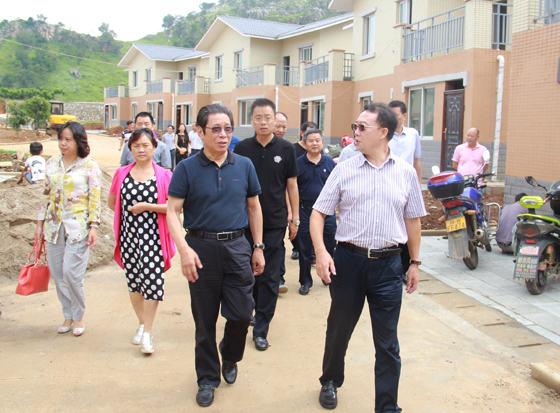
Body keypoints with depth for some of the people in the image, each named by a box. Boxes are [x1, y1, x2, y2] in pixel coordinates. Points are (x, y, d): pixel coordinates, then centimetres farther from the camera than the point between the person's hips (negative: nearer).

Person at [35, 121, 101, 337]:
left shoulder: (89, 166, -3)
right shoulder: (52, 163, 10)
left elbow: (95, 199, -5)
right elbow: (46, 195, 14)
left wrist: (93, 227, -11)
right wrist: (40, 224, 13)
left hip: (78, 226, -5)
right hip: (54, 226, 5)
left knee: (71, 274, -9)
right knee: (58, 274, 6)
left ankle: (78, 316, 13)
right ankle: (68, 315, 23)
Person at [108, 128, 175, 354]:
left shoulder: (164, 175, -2)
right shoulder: (122, 173, 9)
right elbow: (112, 201, 19)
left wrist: (147, 207, -13)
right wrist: (130, 212, 7)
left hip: (153, 236, -4)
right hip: (128, 234, 4)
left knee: (152, 280, -7)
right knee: (133, 280, 11)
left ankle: (147, 332, 4)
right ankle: (142, 324, 29)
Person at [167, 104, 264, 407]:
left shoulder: (244, 166, 4)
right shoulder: (187, 169, -4)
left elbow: (254, 207, 12)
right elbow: (173, 212, -7)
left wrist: (258, 248, 11)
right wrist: (184, 249, -20)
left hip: (237, 247, 2)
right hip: (201, 249, -1)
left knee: (241, 314, 2)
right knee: (205, 320, 9)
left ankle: (230, 357, 35)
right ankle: (207, 378, 29)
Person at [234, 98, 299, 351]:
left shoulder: (286, 149, 0)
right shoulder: (242, 148, 2)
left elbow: (292, 185, 5)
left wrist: (295, 218, 4)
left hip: (275, 223, -1)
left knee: (269, 278, 1)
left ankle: (261, 329, 11)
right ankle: (251, 310, 37)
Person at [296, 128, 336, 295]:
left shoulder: (330, 162, 5)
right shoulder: (298, 163, -1)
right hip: (305, 211, -1)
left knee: (330, 247, 7)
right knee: (305, 249, 7)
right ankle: (305, 281, 21)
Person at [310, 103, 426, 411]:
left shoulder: (406, 173, 3)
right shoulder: (344, 170, -1)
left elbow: (412, 220, 11)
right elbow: (318, 212, 0)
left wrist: (414, 262, 11)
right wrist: (321, 252, -14)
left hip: (388, 264, 0)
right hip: (349, 259, 0)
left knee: (387, 343, 6)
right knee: (339, 330, 17)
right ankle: (330, 382, 43)